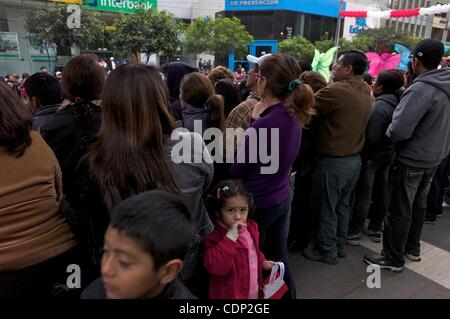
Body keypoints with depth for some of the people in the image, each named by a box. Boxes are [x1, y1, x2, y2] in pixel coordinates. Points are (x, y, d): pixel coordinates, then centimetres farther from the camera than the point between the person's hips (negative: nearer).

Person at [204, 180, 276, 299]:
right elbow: (216, 268, -34)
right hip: (228, 294, -6)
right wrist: (230, 237, -36)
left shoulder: (251, 226, -2)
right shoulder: (214, 235, -22)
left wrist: (262, 262, 4)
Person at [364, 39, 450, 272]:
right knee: (418, 204, 21)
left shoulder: (421, 89, -25)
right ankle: (412, 248, 38)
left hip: (411, 159, -9)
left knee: (399, 210, 3)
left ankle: (393, 259, 17)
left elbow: (399, 130, -30)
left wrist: (388, 135, -11)